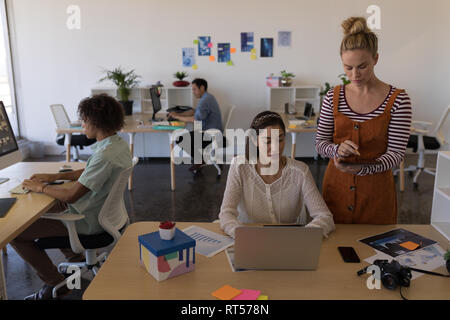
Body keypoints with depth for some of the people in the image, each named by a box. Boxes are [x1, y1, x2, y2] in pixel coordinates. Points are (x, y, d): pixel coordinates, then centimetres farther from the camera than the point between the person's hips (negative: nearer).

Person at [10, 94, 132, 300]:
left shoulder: (105, 155, -30)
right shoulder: (119, 144, 0)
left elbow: (71, 195, -26)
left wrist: (40, 187, -9)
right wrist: (56, 176, 9)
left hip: (88, 221, -10)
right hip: (102, 211, 10)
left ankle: (55, 283, 10)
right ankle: (76, 258, 32)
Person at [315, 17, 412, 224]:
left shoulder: (398, 100, -8)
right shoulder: (333, 97, -1)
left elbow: (396, 153, -11)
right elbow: (320, 142, 2)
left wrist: (362, 168, -28)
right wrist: (337, 149, -20)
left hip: (376, 192, -2)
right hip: (337, 187, 2)